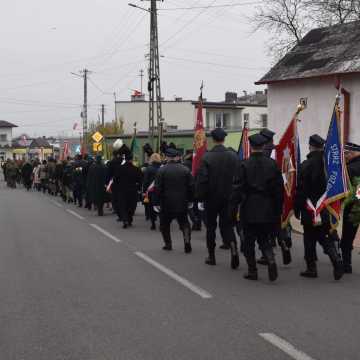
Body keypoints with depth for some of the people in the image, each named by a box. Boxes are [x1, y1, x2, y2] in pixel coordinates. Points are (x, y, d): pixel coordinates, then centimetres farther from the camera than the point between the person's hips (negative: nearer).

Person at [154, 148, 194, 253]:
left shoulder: (161, 170, -7)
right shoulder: (185, 169, 0)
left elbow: (157, 188, -8)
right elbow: (191, 186, 3)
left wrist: (156, 203, -2)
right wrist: (190, 200, 12)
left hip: (166, 203, -2)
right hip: (182, 203, 2)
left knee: (165, 224, 15)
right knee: (184, 222, 12)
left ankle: (168, 244, 16)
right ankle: (187, 240, -10)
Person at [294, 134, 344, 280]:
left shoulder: (306, 165, -12)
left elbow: (301, 190, -11)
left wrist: (297, 209, -2)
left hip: (309, 209, -4)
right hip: (326, 211, 4)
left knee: (309, 240, 8)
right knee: (326, 238, 12)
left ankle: (311, 268, 13)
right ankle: (336, 260, -8)